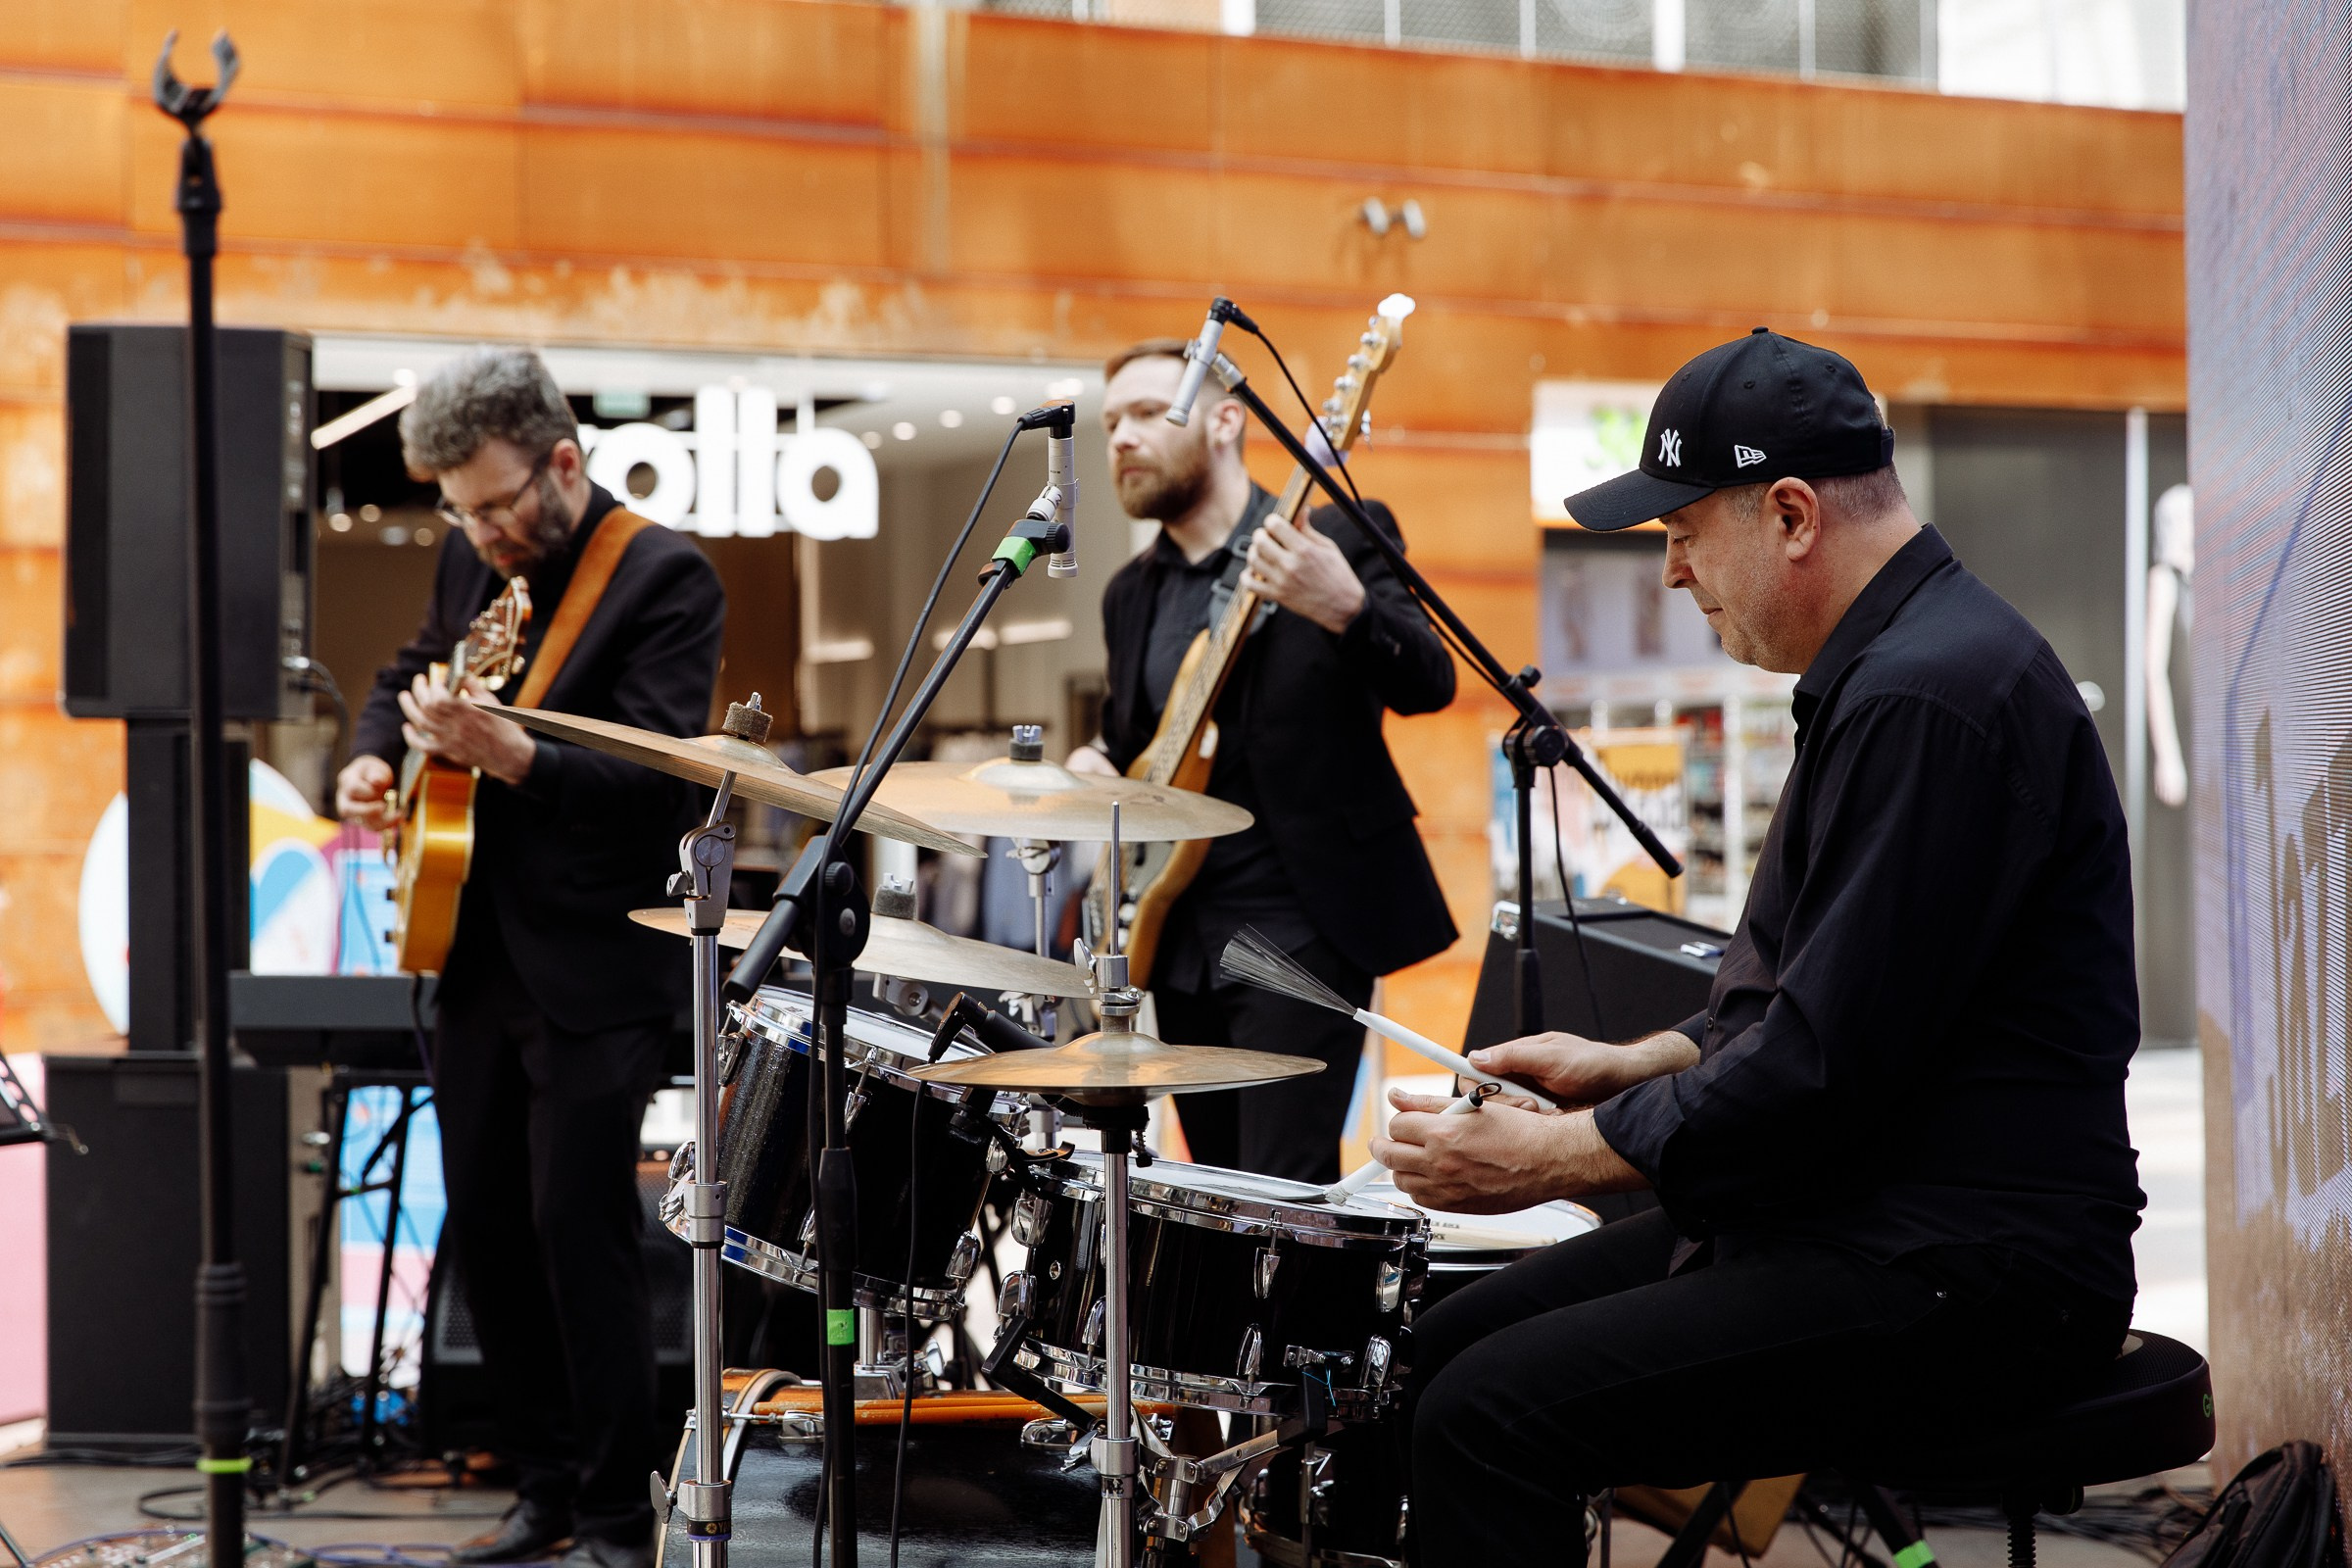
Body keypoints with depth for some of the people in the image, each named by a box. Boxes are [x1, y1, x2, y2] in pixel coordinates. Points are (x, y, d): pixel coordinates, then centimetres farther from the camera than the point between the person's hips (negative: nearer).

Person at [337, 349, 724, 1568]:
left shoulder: (664, 578, -12)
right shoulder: (473, 559, 10)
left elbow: (658, 773, -21)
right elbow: (409, 673, 28)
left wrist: (507, 755, -35)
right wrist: (376, 759, 7)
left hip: (594, 967, -7)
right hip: (475, 952, 7)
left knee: (578, 1225, -8)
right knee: (484, 1223, 10)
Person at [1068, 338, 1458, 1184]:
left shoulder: (1337, 539, -5)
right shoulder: (1132, 592, 15)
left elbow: (1426, 686, -17)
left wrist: (1344, 610, -37)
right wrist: (1094, 767, 2)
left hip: (1300, 925, -7)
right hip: (1179, 936, 7)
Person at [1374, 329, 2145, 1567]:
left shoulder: (1931, 695, -20)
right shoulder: (1887, 666, 16)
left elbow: (1827, 1067, -22)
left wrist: (1544, 1158, -13)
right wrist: (1633, 1062, 14)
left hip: (1972, 1277, -11)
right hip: (1853, 1214, 11)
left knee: (1490, 1417, -20)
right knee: (1440, 1349, 8)